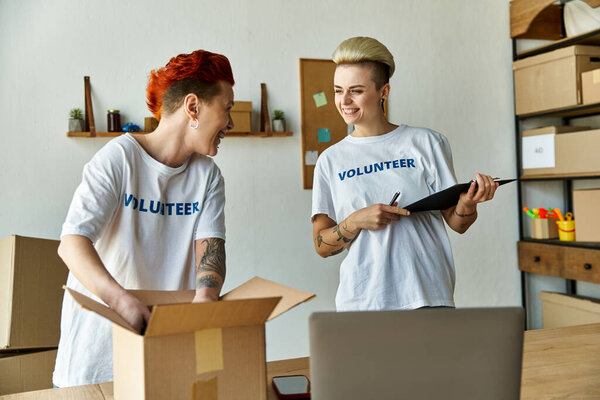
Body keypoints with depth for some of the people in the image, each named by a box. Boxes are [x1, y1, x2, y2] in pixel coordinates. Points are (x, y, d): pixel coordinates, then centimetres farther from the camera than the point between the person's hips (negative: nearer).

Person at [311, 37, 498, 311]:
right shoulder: (331, 160, 8)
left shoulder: (425, 143, 4)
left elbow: (457, 224, 5)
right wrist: (356, 221, -13)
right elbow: (322, 246, 5)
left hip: (427, 298, -1)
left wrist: (468, 201, -16)